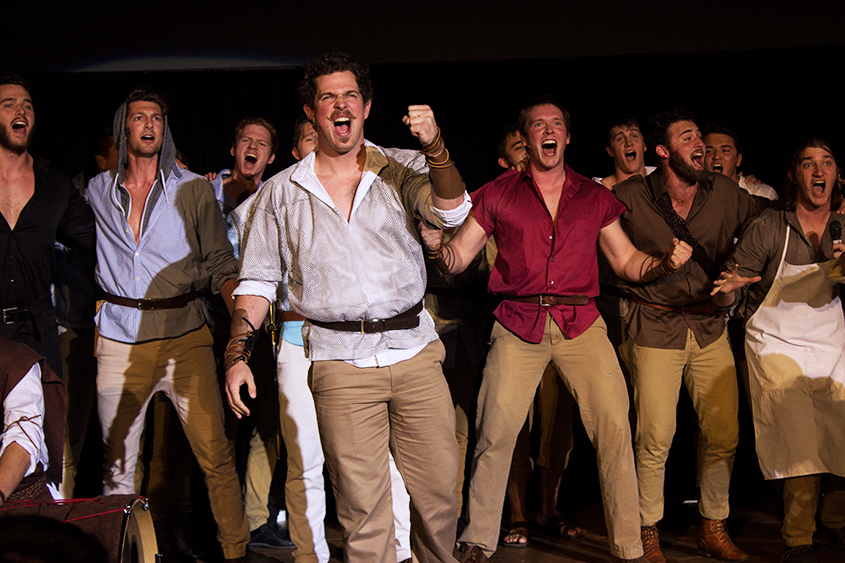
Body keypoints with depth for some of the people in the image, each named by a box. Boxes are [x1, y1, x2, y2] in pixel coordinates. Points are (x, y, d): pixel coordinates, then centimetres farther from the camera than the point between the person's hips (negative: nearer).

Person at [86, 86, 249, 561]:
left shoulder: (193, 189, 4)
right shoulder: (97, 192, 10)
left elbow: (219, 262, 2)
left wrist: (241, 303, -15)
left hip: (184, 336, -2)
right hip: (119, 341, 2)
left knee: (215, 454, -7)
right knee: (117, 463, 6)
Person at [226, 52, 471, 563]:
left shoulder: (401, 168, 7)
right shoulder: (282, 192, 8)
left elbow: (451, 212, -10)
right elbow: (258, 281, 10)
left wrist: (435, 148, -26)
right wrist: (237, 354, 0)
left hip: (415, 348, 1)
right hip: (341, 361, -1)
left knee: (439, 486, 7)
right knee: (362, 502, -2)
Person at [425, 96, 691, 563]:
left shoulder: (594, 197, 15)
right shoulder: (498, 195, 11)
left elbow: (626, 261, 17)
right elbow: (458, 258, 8)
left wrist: (665, 262, -3)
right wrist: (436, 244, -14)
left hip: (580, 323, 1)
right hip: (518, 324, -1)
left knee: (614, 426, -10)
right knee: (495, 432, -7)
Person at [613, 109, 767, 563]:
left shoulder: (726, 194, 2)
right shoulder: (629, 198, -8)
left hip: (710, 327, 4)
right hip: (655, 329, -4)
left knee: (724, 433, 4)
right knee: (656, 437, -6)